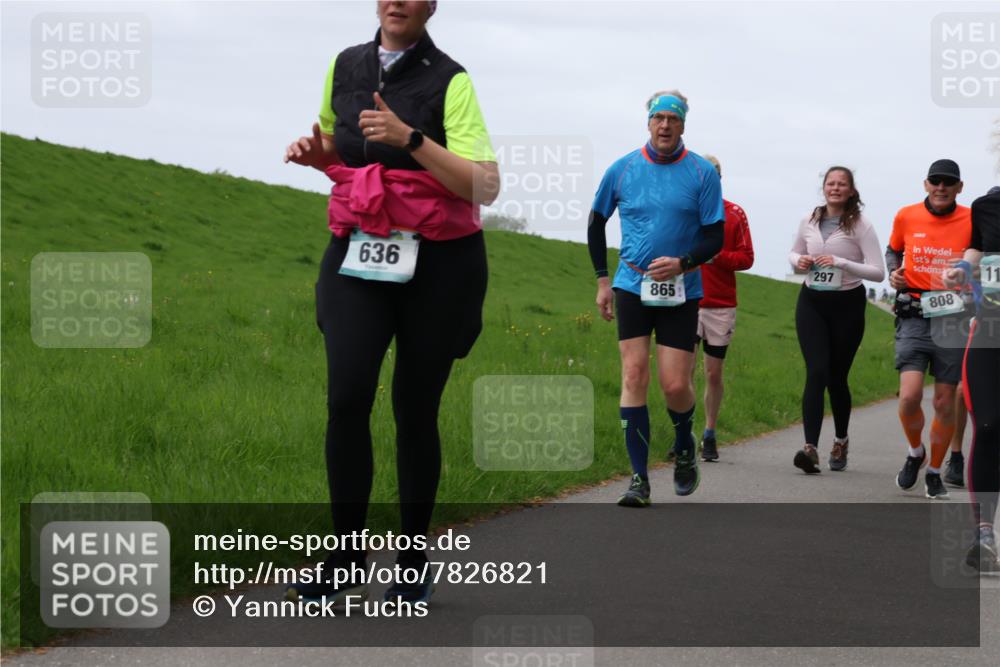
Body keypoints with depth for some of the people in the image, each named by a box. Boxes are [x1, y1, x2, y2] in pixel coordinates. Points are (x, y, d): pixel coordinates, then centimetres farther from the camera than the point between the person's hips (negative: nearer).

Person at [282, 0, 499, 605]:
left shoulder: (448, 81, -7)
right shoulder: (345, 67, 8)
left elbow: (485, 187, -14)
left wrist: (410, 137, -22)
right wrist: (313, 153, 3)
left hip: (438, 261, -3)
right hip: (358, 255, 3)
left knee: (415, 408, 1)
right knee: (347, 396, -15)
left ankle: (414, 567, 15)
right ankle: (346, 562, -8)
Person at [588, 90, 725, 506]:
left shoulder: (702, 173, -3)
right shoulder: (622, 170, 3)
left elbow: (715, 238, -1)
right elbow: (596, 222, 16)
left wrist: (681, 263, -19)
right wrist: (602, 279, 11)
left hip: (681, 292, -1)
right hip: (631, 285, 1)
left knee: (675, 385, -7)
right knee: (634, 375, -9)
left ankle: (684, 447, 26)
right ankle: (639, 478, -5)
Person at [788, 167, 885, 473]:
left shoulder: (860, 226, -6)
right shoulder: (809, 221, 6)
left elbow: (878, 272, -11)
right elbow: (794, 253, 22)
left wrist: (840, 263, -22)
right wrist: (799, 261, -2)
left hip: (847, 304, -2)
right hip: (811, 302, 2)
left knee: (836, 377, 5)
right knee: (816, 372, -13)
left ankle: (841, 440, 30)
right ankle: (810, 448, -23)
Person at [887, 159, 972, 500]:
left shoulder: (972, 220, -1)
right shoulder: (906, 217, 3)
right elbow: (893, 250, 22)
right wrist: (894, 272, 1)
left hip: (953, 318, 0)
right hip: (914, 315, 0)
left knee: (945, 403, 4)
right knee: (909, 396, -16)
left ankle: (934, 472, 23)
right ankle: (915, 452, 15)